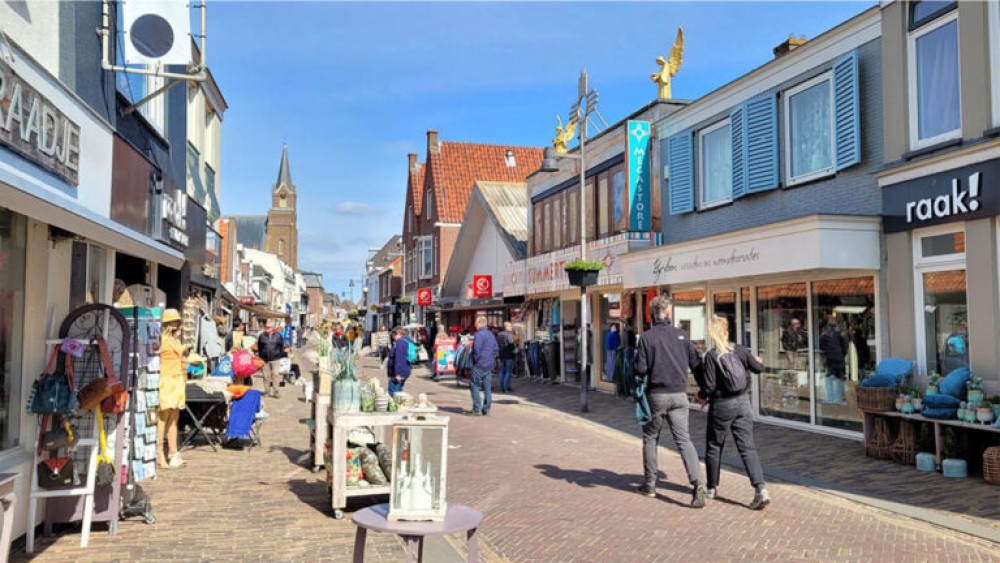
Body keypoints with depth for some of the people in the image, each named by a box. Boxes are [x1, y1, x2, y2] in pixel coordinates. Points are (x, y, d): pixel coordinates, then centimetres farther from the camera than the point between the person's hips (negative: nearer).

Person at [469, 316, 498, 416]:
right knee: (488, 388, 8)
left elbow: (476, 348, -20)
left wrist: (476, 359, -7)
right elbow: (496, 348, 19)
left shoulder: (479, 334, -13)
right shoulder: (491, 334, 15)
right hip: (489, 365, 8)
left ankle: (477, 409, -5)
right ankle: (486, 410, 11)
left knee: (474, 386, -1)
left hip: (479, 365, -8)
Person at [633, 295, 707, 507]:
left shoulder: (647, 337, -7)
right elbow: (696, 364, 4)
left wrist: (638, 389, 8)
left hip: (656, 394, -2)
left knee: (650, 438, 14)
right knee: (684, 439, 3)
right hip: (679, 395, 2)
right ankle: (697, 482, -14)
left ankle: (650, 484, 20)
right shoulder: (681, 334, 2)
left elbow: (641, 368, -10)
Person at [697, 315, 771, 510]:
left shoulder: (711, 356, -14)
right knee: (747, 447, 3)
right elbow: (758, 368, 5)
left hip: (722, 405, -3)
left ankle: (712, 488, 25)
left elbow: (709, 385, -16)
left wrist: (702, 396, 4)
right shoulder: (740, 350, -3)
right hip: (743, 402, 4)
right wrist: (758, 361, 28)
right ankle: (761, 489, -9)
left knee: (714, 447, 13)